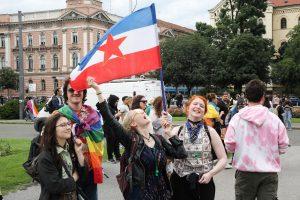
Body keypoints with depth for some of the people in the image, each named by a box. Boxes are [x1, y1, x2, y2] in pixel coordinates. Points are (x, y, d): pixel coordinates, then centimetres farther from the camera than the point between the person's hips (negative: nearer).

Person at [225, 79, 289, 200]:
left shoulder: (237, 118, -7)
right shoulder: (274, 119, -5)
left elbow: (229, 147, -7)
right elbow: (283, 147, -2)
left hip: (245, 171, 0)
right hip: (270, 172, 0)